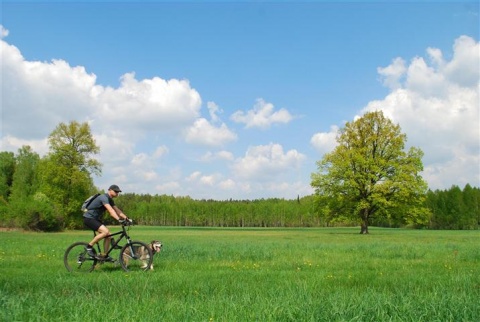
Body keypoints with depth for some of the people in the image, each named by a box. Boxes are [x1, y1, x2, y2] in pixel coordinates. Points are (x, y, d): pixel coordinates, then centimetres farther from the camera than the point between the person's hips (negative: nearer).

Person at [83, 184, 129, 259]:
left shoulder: (110, 200, 11)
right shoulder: (104, 197, -20)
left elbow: (117, 211, 7)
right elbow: (110, 210, -33)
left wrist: (126, 218, -5)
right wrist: (119, 219, -43)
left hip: (96, 219, 10)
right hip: (89, 218, -10)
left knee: (108, 235, 0)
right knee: (105, 231, -26)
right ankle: (89, 246, -13)